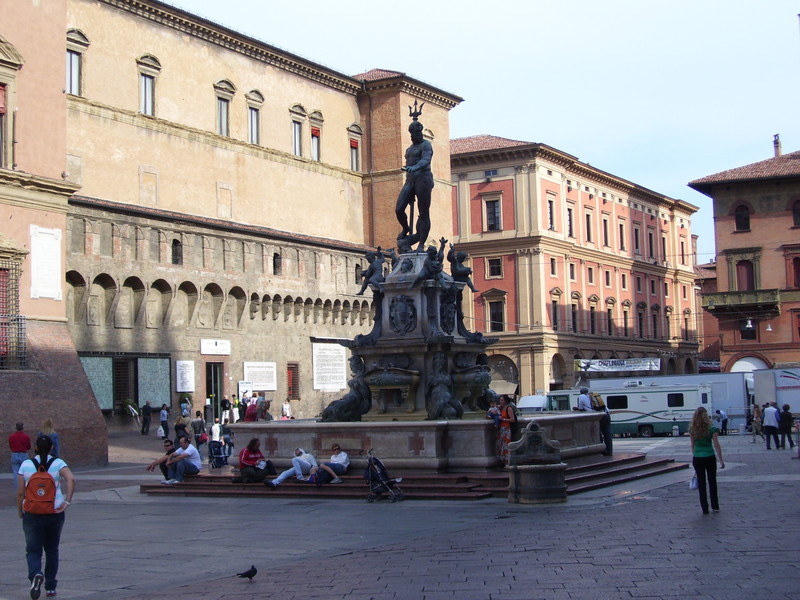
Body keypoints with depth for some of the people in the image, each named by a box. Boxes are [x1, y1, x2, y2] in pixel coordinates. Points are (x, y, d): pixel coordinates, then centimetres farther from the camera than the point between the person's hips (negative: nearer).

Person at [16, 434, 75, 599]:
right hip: (55, 512, 1)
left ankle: (35, 574, -25)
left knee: (33, 550, 5)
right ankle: (50, 587, 18)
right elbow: (71, 479, -21)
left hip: (32, 513, -1)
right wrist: (67, 501, -17)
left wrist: (20, 511, 10)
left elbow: (20, 492, -3)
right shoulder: (58, 463, -3)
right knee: (52, 549, 15)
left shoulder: (26, 465, -2)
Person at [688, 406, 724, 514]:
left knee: (701, 483, 9)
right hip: (710, 458, -1)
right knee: (712, 482, 14)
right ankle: (715, 506, 19)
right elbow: (716, 445, -9)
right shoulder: (711, 429, -10)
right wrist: (721, 460, -4)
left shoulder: (692, 430, -3)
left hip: (697, 459, 1)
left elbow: (693, 445, 5)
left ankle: (705, 508, 10)